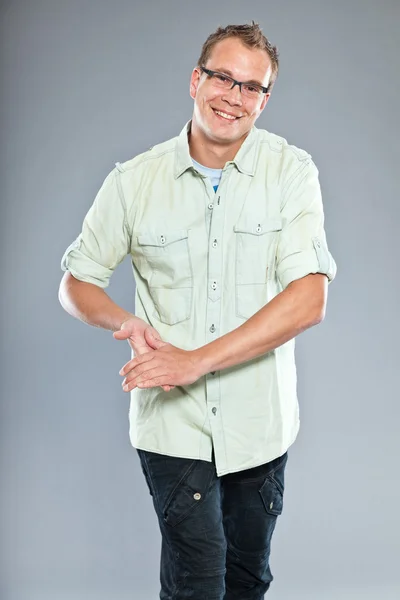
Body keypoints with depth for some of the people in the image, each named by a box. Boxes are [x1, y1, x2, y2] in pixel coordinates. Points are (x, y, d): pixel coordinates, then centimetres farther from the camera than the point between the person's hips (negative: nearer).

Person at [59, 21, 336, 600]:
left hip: (260, 422, 1)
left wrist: (196, 360, -23)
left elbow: (309, 299, -16)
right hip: (173, 422, -1)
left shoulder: (292, 172, -7)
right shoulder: (133, 181, -4)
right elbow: (76, 284, 5)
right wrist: (129, 323, -17)